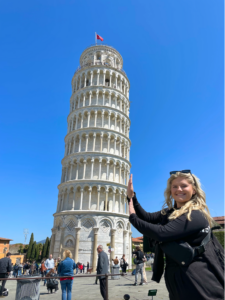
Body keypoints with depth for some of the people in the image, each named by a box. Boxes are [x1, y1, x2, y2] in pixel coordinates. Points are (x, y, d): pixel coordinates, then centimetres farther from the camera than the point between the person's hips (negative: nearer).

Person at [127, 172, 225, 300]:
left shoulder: (195, 216, -21)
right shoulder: (170, 212, 7)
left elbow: (161, 233, -30)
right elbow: (147, 217, -2)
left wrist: (132, 217, -20)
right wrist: (132, 196, -13)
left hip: (197, 281, -8)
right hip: (177, 278, 8)